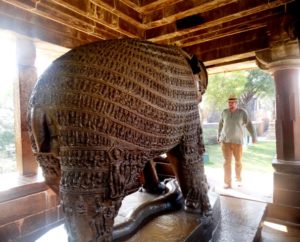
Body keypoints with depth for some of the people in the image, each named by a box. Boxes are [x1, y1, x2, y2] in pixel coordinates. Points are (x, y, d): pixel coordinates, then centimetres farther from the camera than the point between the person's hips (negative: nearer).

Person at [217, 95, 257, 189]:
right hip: (225, 141, 1)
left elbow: (249, 125, -9)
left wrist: (254, 137, -15)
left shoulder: (242, 112, -7)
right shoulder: (225, 112, 2)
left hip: (237, 141, -1)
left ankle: (238, 179, 34)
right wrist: (219, 136, 18)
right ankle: (227, 182, 4)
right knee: (227, 162, -2)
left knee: (238, 161, 10)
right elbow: (221, 124, 14)